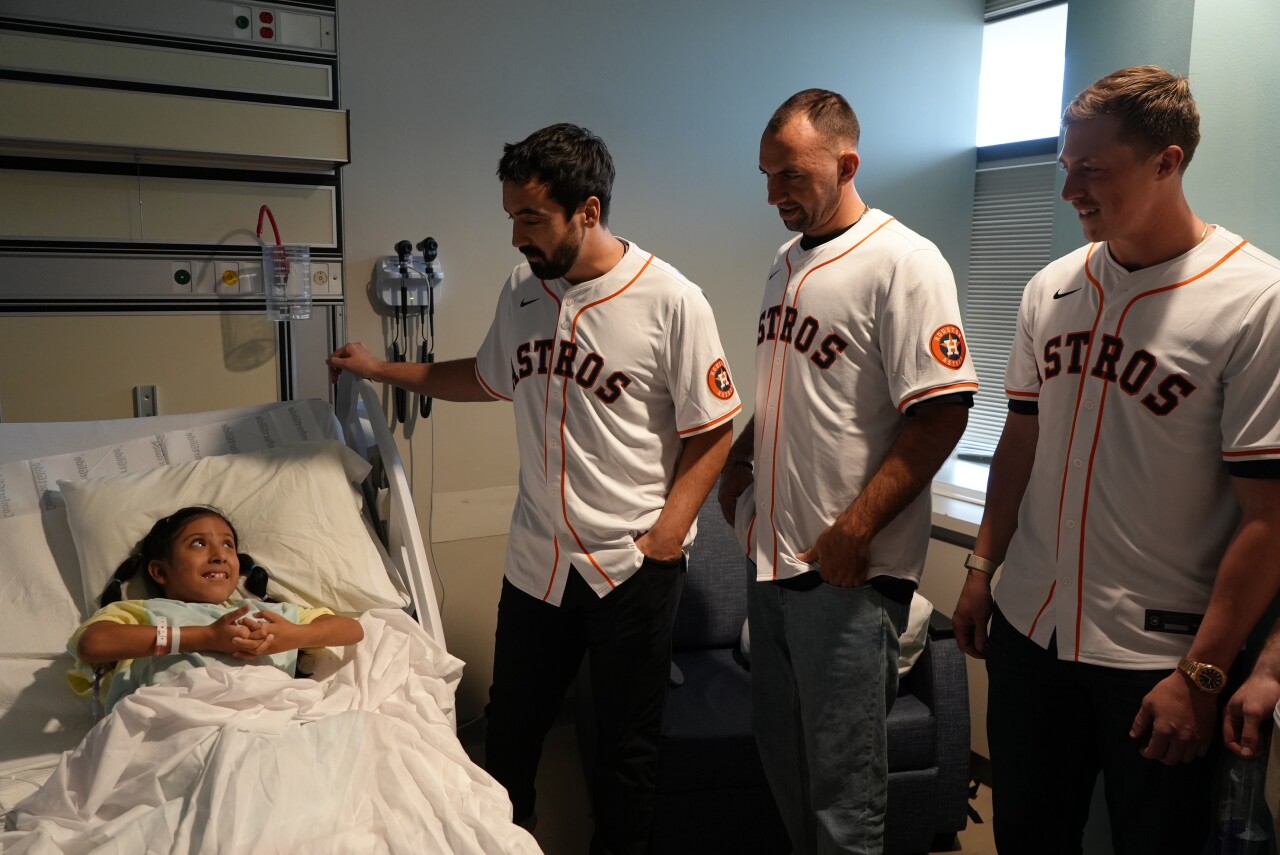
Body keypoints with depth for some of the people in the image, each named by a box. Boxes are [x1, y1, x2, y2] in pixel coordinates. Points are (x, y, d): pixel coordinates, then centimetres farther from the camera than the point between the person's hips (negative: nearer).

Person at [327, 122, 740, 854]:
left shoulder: (672, 301, -15)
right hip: (536, 558, 5)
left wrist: (669, 527, -18)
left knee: (628, 740, 12)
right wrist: (382, 369, 20)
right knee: (511, 726, 20)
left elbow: (712, 431, -11)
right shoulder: (522, 291, 3)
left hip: (633, 565, -5)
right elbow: (488, 379, 20)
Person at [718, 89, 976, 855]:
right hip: (773, 556, 8)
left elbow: (942, 413, -19)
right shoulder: (787, 262, 13)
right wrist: (740, 459, 9)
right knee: (781, 754, 20)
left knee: (842, 783, 4)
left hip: (846, 569, -8)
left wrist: (853, 533, -20)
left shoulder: (902, 263, -13)